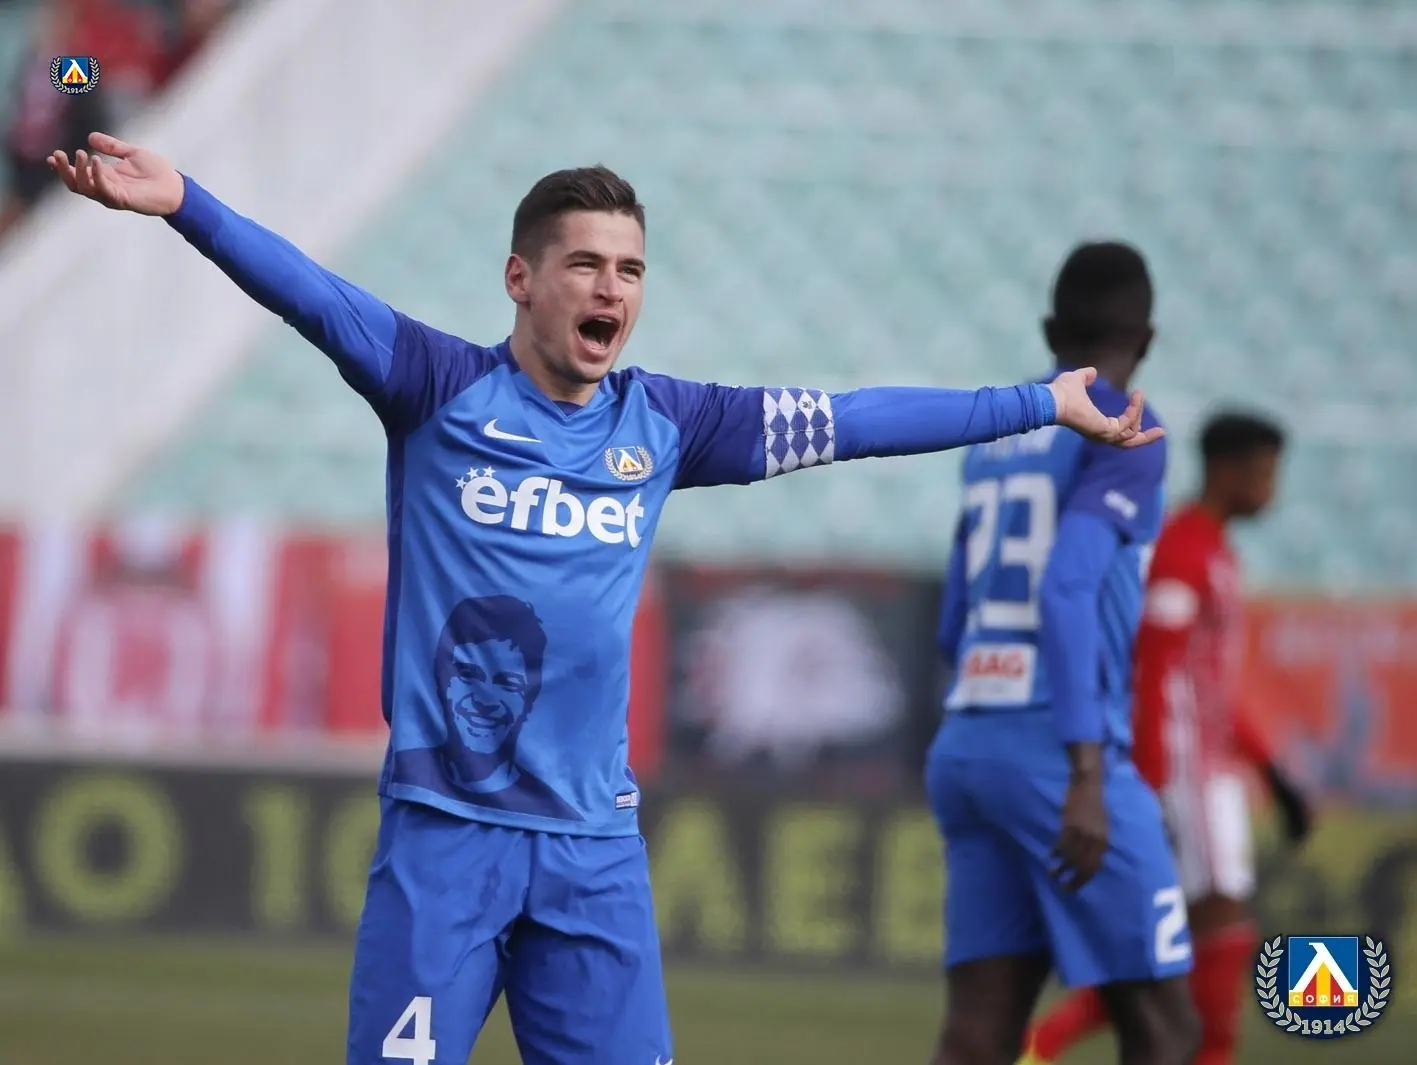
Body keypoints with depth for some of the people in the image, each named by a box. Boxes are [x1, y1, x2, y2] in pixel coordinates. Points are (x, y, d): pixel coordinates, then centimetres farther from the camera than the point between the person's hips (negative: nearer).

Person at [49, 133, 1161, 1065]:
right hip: (444, 829, -4)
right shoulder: (442, 390, -1)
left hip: (595, 844, 4)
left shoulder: (662, 424, 10)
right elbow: (314, 295, -14)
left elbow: (853, 421, 16)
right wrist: (183, 201, -30)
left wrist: (1044, 405, 19)